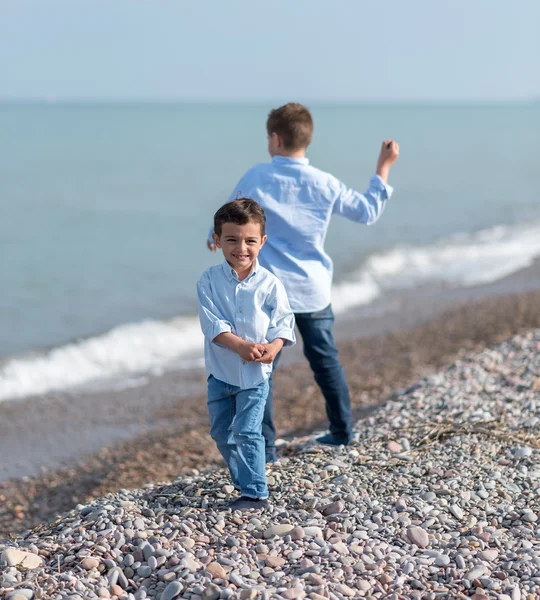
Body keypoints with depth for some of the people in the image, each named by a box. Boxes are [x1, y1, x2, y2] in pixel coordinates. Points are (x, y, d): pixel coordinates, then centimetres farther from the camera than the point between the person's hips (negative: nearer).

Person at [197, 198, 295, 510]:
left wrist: (273, 347, -24)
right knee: (221, 432, 16)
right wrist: (241, 346, -30)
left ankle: (256, 493, 1)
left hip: (256, 373, -3)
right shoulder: (210, 281, -8)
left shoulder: (270, 283, -9)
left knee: (247, 433, -8)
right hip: (221, 371, 3)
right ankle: (243, 480, 37)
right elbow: (212, 324, -16)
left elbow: (283, 323, -4)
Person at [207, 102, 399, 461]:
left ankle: (264, 446, 1)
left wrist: (214, 238, 34)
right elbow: (368, 212, 8)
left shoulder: (255, 178, -5)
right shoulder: (325, 185, -4)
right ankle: (342, 430, 30)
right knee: (326, 359, 18)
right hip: (313, 289, 3)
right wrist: (384, 168, 17)